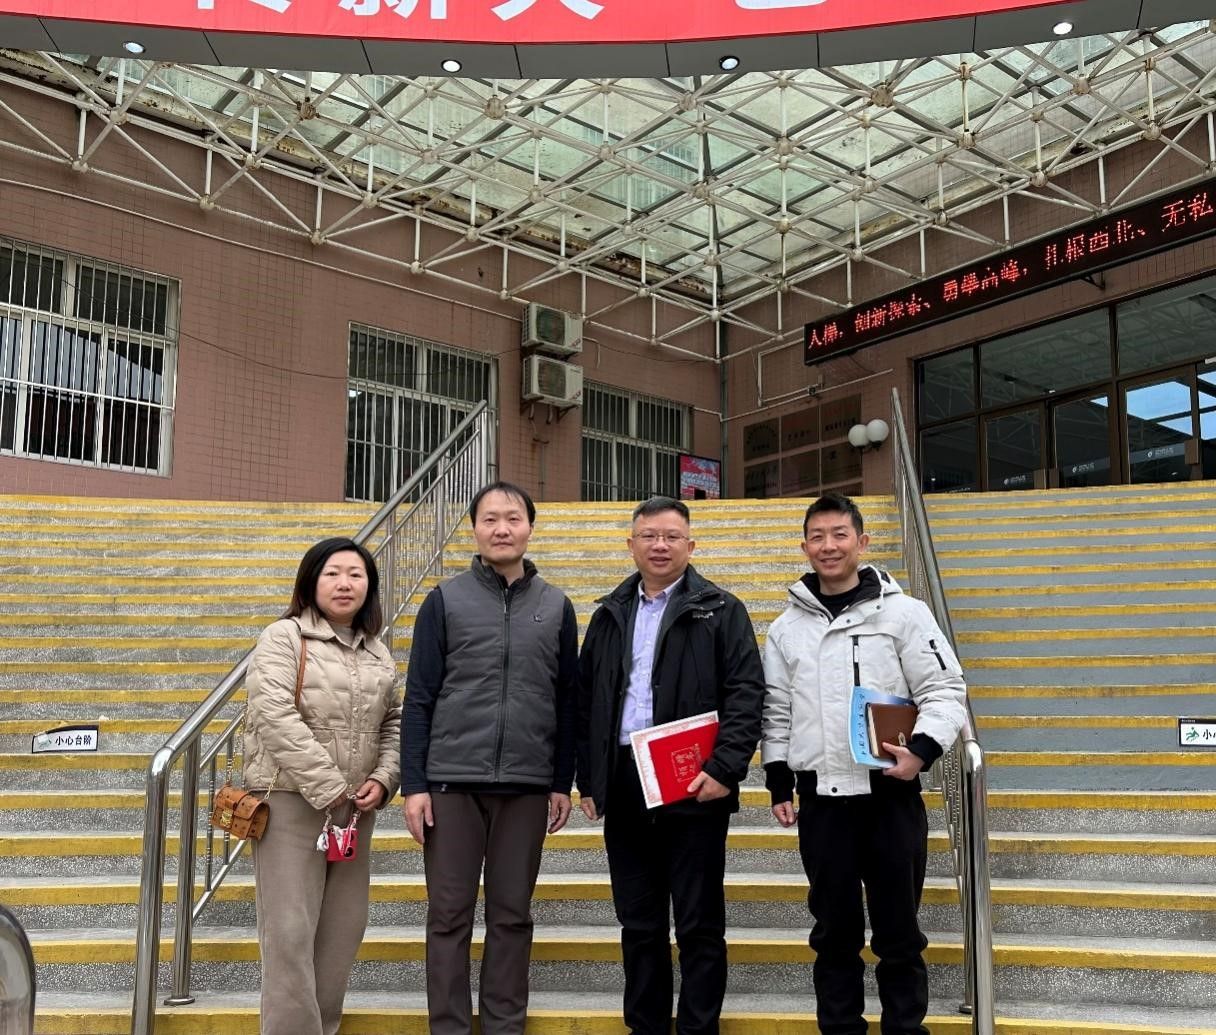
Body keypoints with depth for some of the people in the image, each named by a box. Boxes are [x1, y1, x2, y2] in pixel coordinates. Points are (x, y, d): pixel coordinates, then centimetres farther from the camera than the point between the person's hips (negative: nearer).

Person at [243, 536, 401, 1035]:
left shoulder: (378, 652, 13)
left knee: (344, 926, 9)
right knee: (291, 931, -6)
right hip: (293, 800, -6)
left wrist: (383, 779, -1)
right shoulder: (283, 638, -6)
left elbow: (392, 724, 18)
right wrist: (328, 788, -17)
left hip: (355, 807, 6)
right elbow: (277, 718, -16)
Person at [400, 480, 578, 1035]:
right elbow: (419, 698, 0)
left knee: (512, 915, 9)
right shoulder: (444, 600, 1)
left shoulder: (556, 606, 6)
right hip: (452, 781, -1)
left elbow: (567, 701, 9)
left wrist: (562, 782, 6)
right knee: (449, 915, 5)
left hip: (527, 786, 1)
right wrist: (413, 783, -5)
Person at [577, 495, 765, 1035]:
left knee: (699, 925, 4)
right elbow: (585, 703, 15)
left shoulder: (719, 610, 1)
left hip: (693, 786, -4)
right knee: (638, 924, 12)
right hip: (623, 787, 4)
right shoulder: (609, 616, 14)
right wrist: (588, 780, 10)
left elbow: (746, 693, -6)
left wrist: (725, 769, -16)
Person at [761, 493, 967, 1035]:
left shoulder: (903, 612, -1)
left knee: (898, 930, 7)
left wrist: (923, 748, -20)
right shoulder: (787, 627, 8)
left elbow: (944, 690, -4)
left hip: (890, 793, -2)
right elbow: (776, 711, 12)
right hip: (821, 798, 3)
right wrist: (779, 783, 7)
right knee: (834, 931, 12)